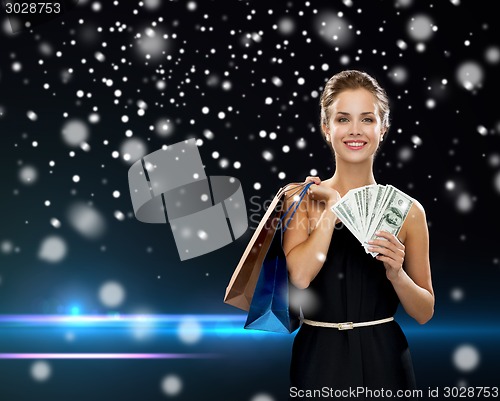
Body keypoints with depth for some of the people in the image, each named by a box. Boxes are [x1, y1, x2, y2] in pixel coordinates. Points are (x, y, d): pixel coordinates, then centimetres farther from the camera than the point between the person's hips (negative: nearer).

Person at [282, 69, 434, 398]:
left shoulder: (407, 210, -2)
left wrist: (396, 273, -16)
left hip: (383, 360, 1)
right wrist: (333, 206, -13)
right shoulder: (302, 198, -3)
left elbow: (424, 312, 2)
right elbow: (300, 275, -20)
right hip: (319, 359, 0)